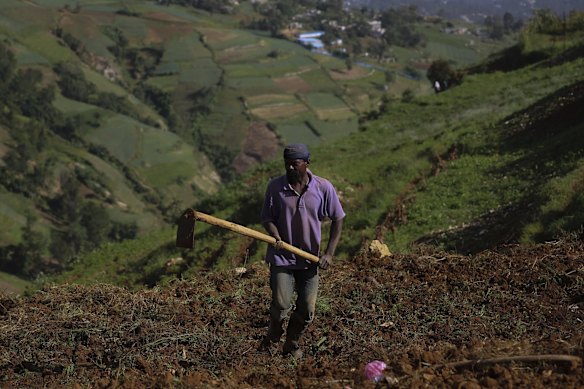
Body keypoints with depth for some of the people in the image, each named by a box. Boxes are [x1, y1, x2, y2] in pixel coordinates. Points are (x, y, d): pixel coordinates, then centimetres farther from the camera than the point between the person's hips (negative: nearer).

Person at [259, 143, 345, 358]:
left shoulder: (323, 187, -6)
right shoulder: (275, 186, -6)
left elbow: (337, 219, 2)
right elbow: (267, 218, 0)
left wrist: (329, 253, -5)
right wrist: (275, 236, -22)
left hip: (309, 258, 1)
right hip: (281, 257, -1)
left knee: (307, 309, 0)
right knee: (281, 304, -12)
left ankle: (292, 343, 25)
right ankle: (273, 334, 20)